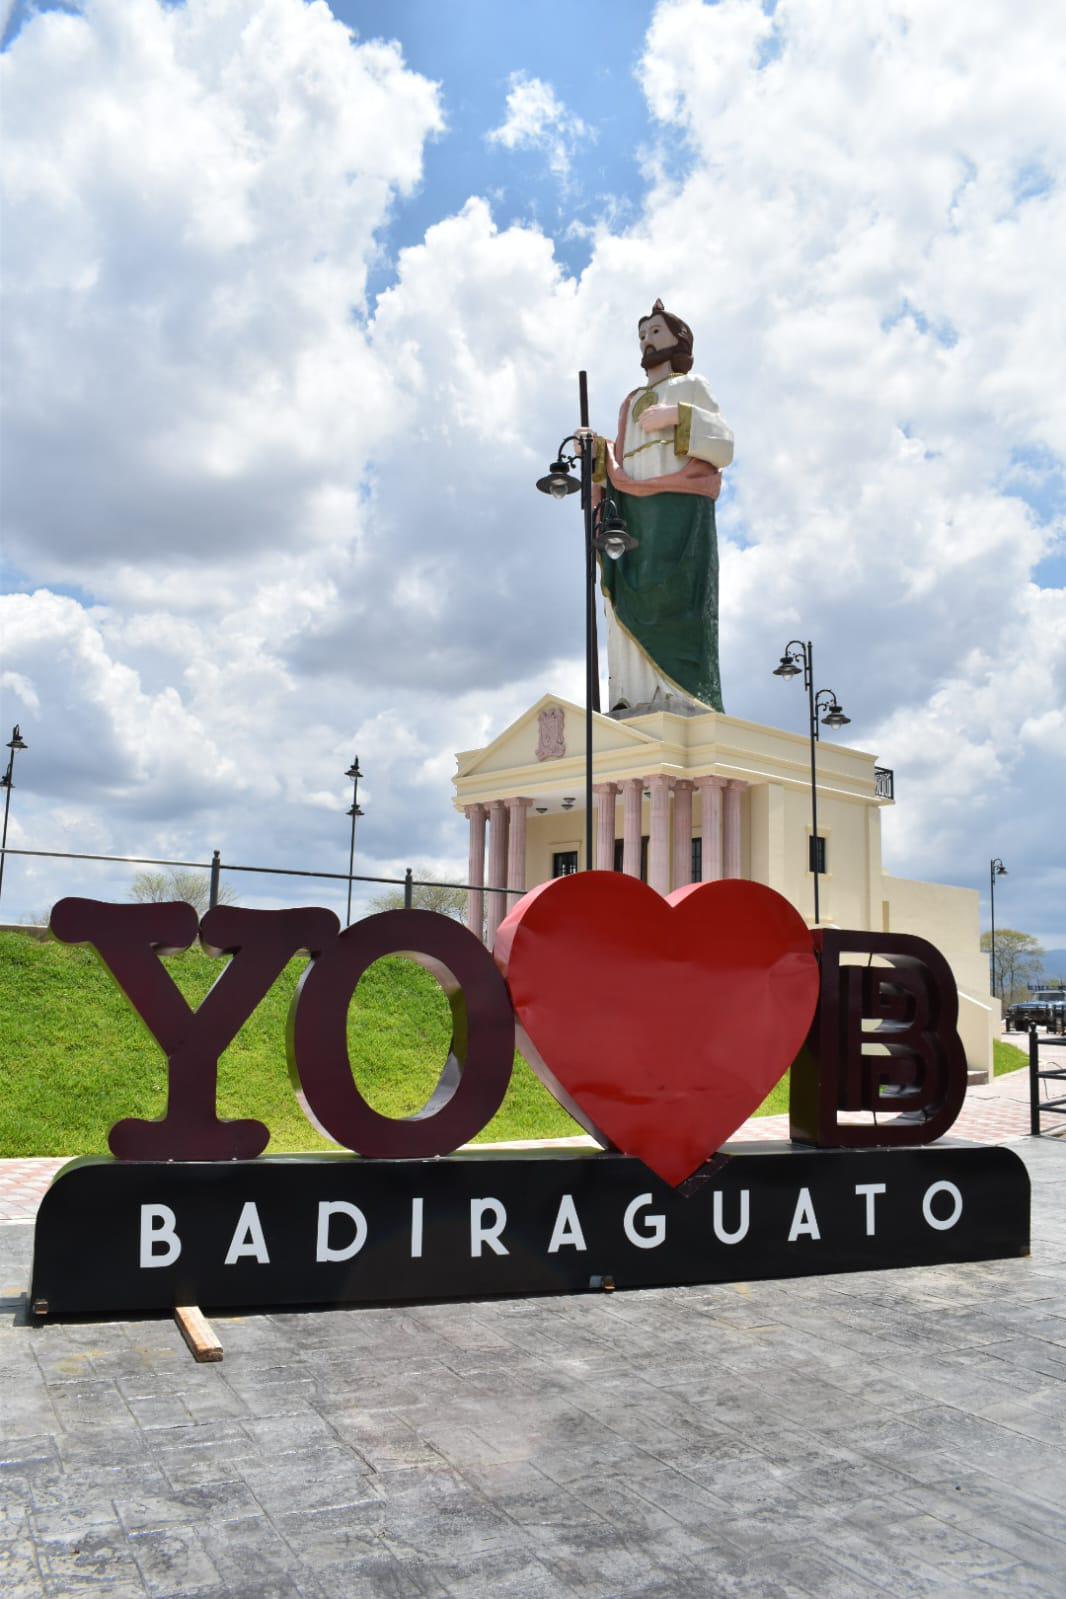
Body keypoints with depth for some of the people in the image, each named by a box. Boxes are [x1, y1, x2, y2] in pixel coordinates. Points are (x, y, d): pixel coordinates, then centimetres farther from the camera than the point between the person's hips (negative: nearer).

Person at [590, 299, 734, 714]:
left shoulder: (692, 386, 18)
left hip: (679, 506, -5)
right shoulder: (632, 403, 33)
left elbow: (723, 446, 3)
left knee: (673, 598, -21)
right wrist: (597, 451, 5)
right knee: (633, 602, -12)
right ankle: (639, 704, -21)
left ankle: (685, 703, -29)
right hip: (633, 511, 5)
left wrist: (677, 416, -9)